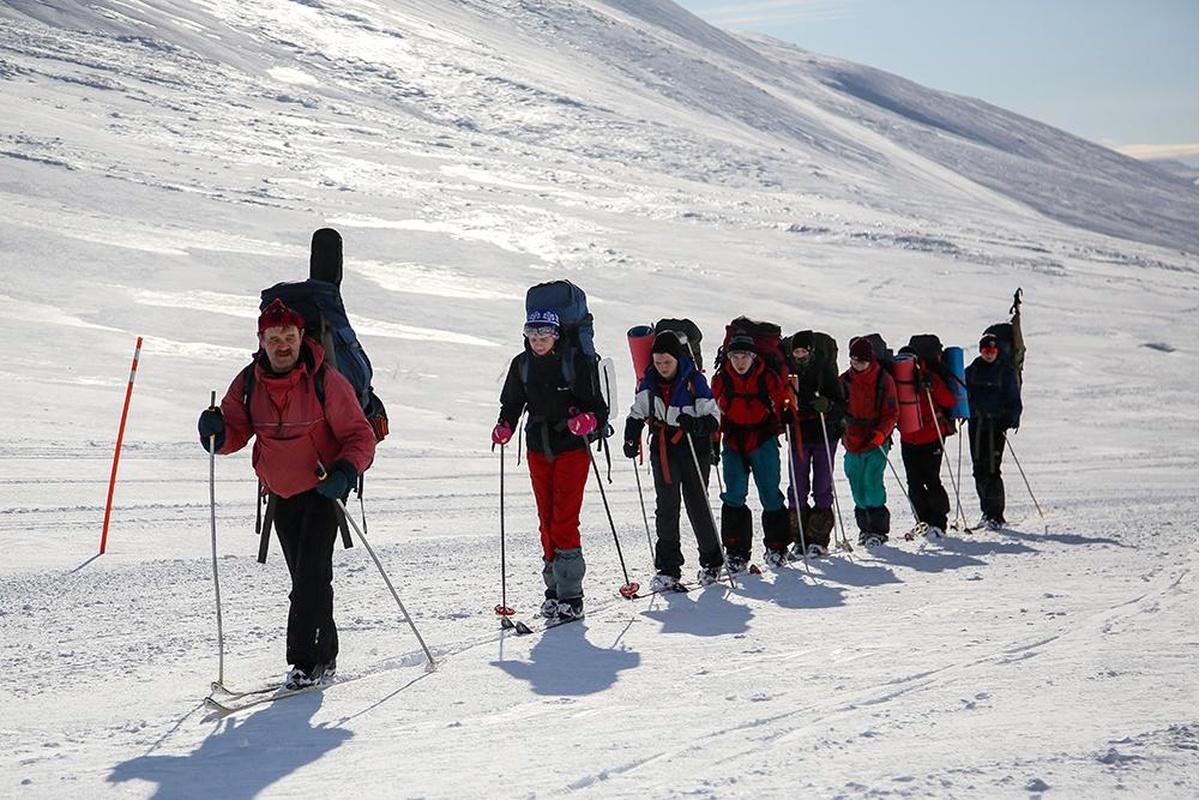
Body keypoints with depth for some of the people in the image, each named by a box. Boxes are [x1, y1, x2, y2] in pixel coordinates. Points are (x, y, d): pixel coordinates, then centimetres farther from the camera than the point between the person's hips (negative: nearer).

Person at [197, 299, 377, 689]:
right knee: (304, 578, 12)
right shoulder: (248, 384, -3)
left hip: (322, 488, -5)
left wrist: (344, 472, -29)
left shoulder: (325, 382, -15)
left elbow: (361, 437, -12)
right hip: (282, 493, 5)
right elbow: (237, 432, 2)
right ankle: (323, 654, 23)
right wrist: (217, 432, -22)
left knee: (312, 572, -14)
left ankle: (307, 660, -11)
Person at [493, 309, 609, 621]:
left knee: (564, 522, -11)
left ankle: (571, 597, -8)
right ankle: (554, 588, 17)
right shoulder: (522, 364, 6)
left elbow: (597, 405, -6)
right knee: (547, 522, 8)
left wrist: (589, 420, -28)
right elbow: (512, 403, 17)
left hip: (573, 448, -5)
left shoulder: (575, 360, -8)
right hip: (539, 451, 5)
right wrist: (505, 427, -2)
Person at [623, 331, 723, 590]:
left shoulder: (694, 381, -12)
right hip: (663, 450, 3)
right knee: (666, 508, -1)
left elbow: (714, 417, -12)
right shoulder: (649, 382, 1)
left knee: (697, 505, 4)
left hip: (694, 449, -3)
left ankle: (711, 561, 22)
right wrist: (631, 438, -2)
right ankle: (668, 568, 3)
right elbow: (637, 413, 13)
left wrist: (696, 424, -32)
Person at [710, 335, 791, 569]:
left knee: (770, 494, 4)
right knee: (734, 496, -6)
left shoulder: (767, 378, -6)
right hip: (733, 444, 1)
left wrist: (788, 415, -13)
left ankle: (776, 546, 18)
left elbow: (784, 400, 5)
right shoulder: (721, 380, -1)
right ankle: (736, 550, 1)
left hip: (763, 442, -1)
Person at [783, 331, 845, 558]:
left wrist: (826, 405, -24)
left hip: (825, 435, -2)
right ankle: (800, 539, 6)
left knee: (822, 487, 0)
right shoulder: (788, 371, 6)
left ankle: (819, 539, 7)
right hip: (798, 435, 3)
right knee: (797, 488, -1)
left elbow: (841, 405, -4)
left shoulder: (826, 371, -3)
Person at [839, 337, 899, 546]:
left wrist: (880, 433, -17)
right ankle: (865, 526, 20)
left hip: (876, 442, -4)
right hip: (852, 442, 4)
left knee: (872, 481, -15)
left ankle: (879, 529, -5)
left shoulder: (883, 380, -3)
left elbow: (892, 413, -3)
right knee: (857, 485, 5)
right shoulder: (845, 380, 6)